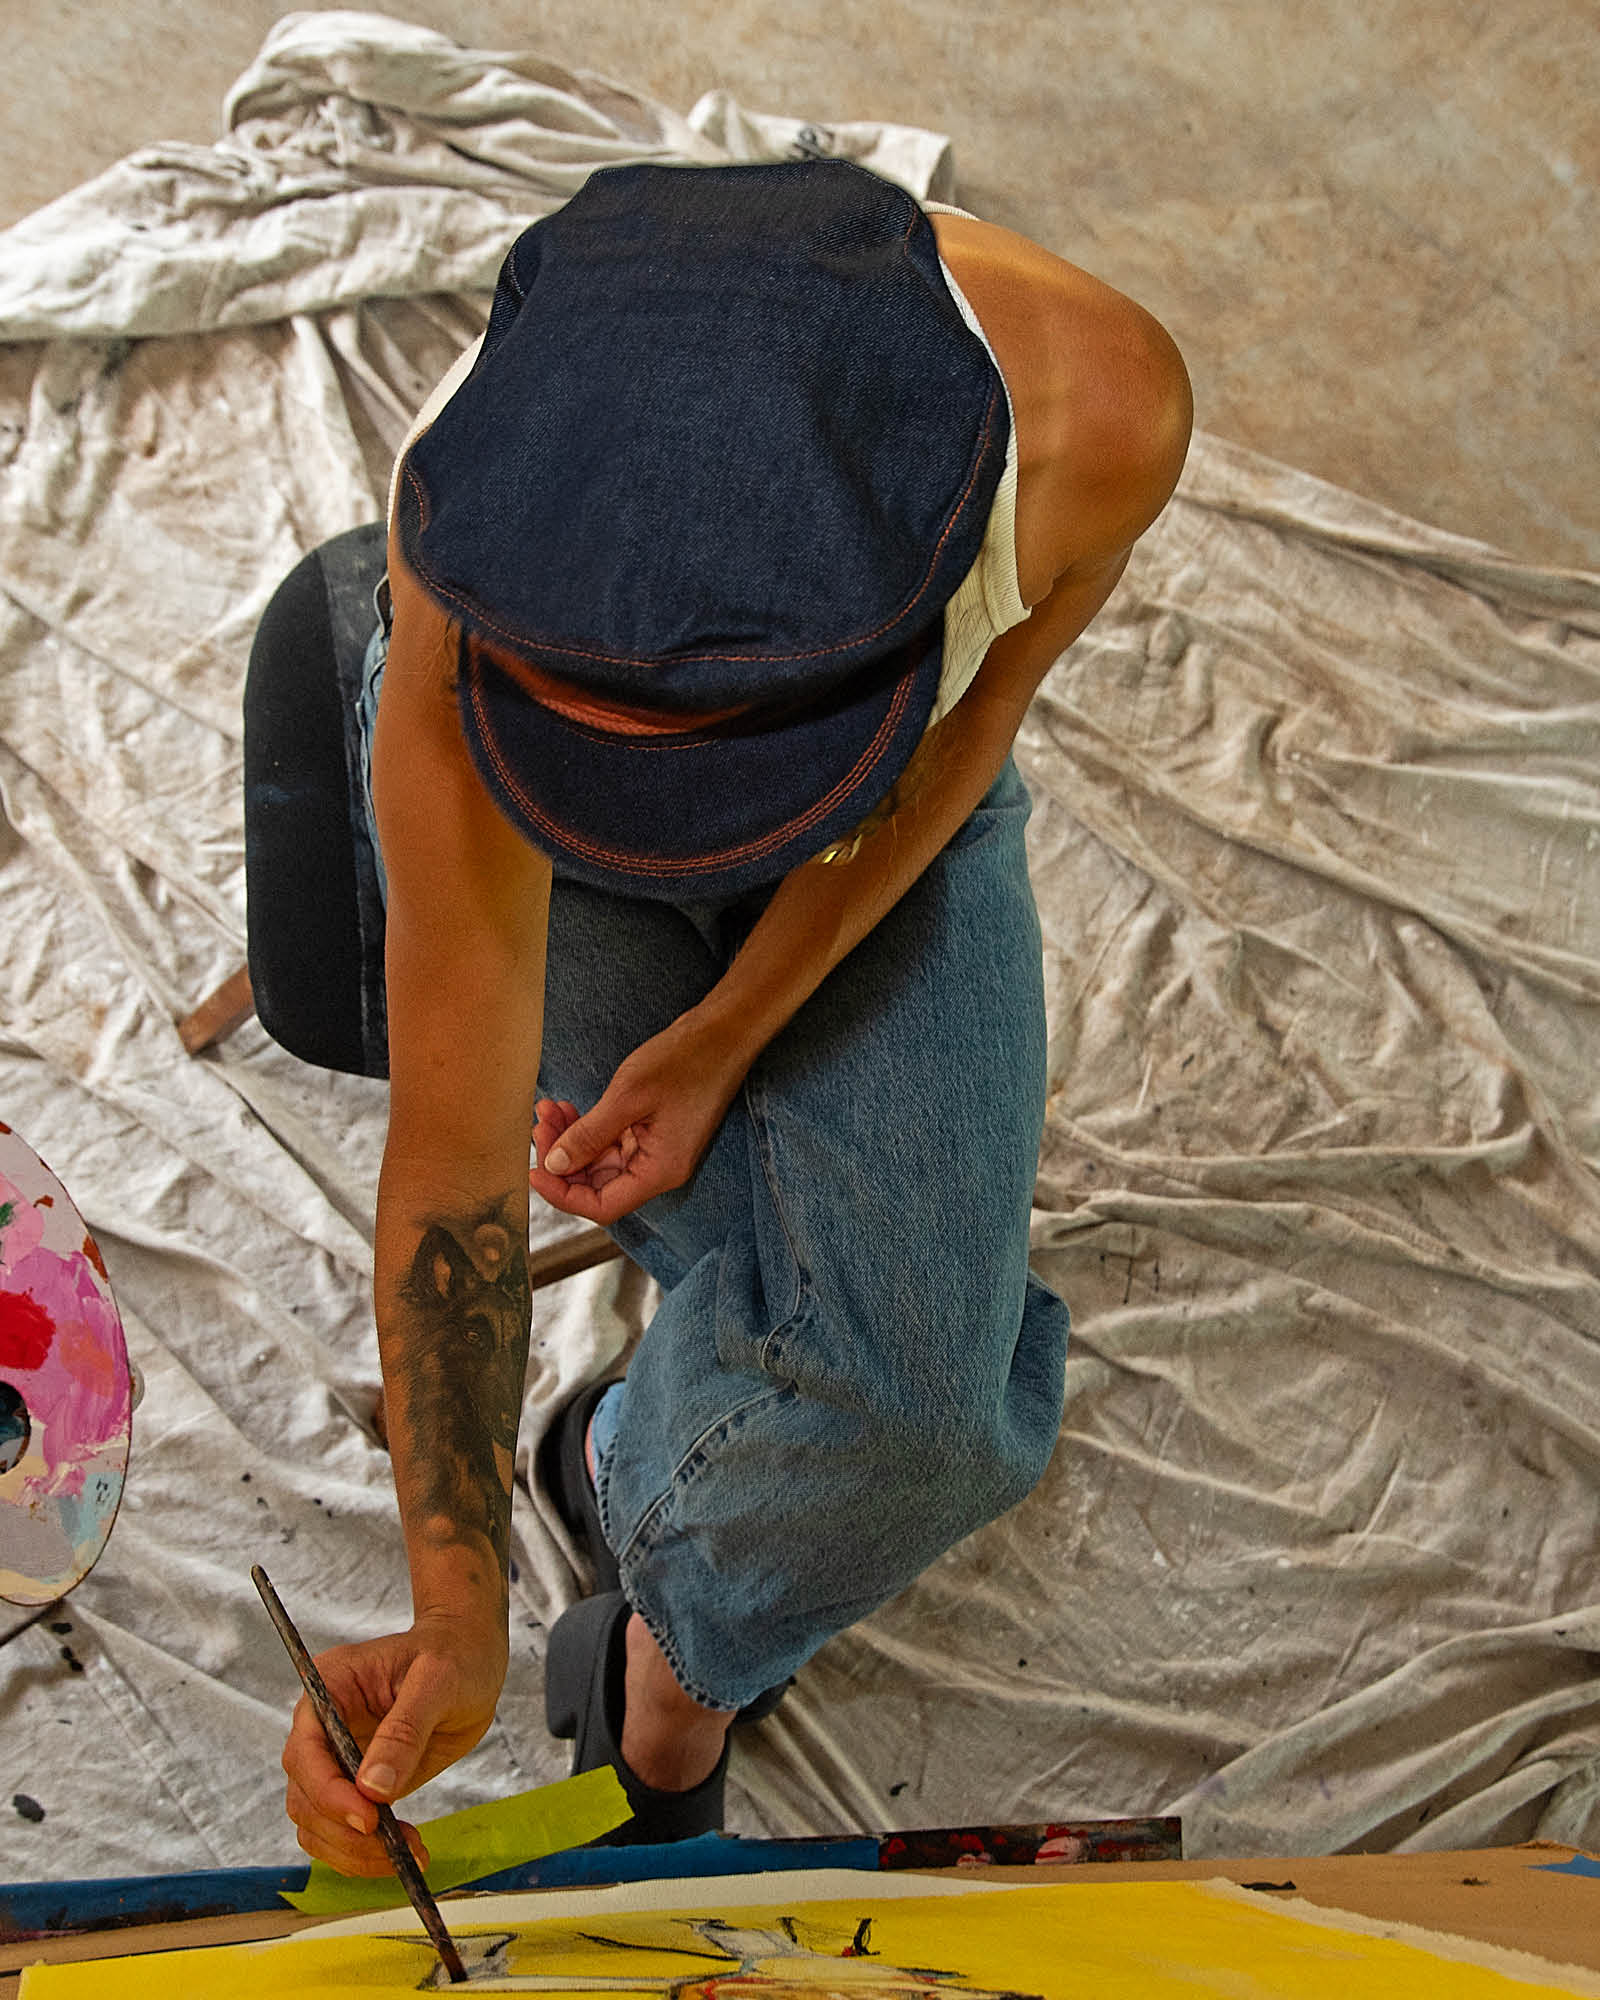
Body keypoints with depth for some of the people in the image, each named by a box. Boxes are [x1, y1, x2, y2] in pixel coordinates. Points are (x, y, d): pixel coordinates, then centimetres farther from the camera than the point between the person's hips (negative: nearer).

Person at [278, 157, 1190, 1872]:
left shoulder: (1097, 412, -39)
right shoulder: (470, 585, -39)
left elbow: (977, 711, -15)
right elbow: (456, 1154, -30)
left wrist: (729, 1029, -16)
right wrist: (459, 1616, -28)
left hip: (903, 807, 2)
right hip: (519, 832, -1)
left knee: (909, 1398, -10)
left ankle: (677, 1631, 25)